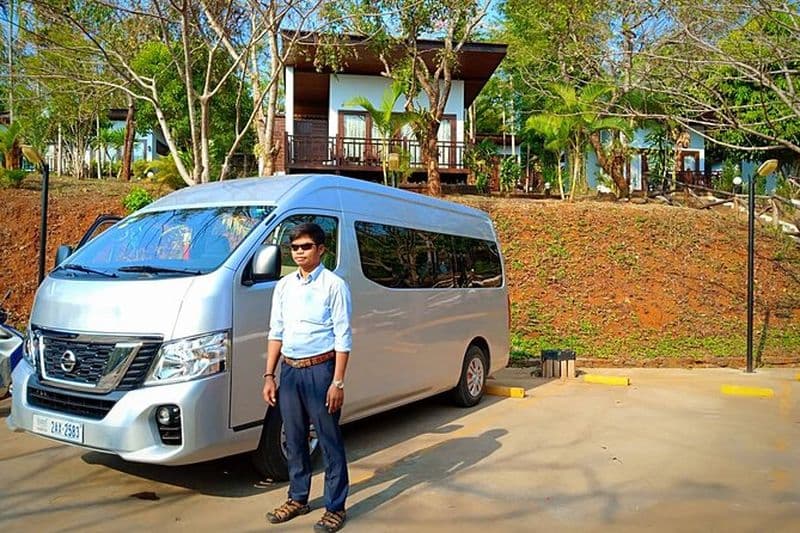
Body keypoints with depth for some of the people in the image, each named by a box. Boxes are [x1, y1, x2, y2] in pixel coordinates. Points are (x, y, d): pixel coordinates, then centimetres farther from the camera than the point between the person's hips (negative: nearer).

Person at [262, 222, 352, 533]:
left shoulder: (333, 285, -7)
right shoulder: (284, 286, 9)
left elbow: (343, 337, -10)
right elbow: (276, 333, 13)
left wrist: (337, 382, -14)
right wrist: (269, 375, 8)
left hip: (320, 369, -6)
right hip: (289, 370, 6)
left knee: (330, 441, 3)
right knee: (294, 439, 16)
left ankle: (335, 507, 15)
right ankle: (298, 499, 32)